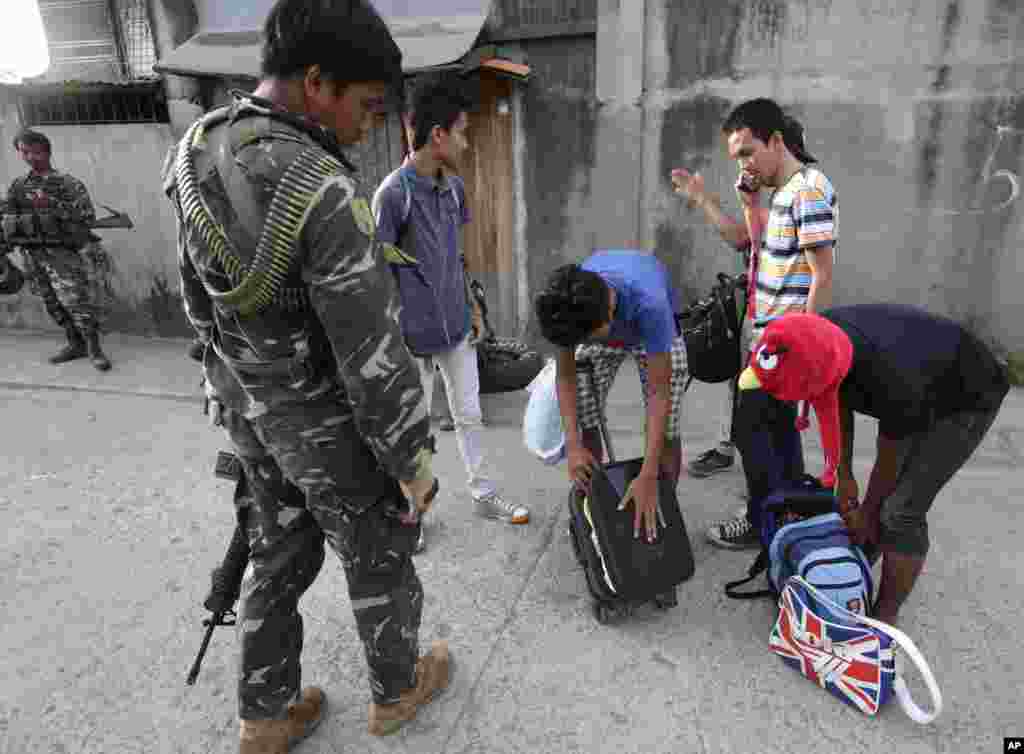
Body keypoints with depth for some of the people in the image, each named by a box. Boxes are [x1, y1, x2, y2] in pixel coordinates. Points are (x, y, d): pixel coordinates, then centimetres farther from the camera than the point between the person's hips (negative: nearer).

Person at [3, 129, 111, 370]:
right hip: (32, 254, 6)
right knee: (54, 304, 10)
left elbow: (87, 215, -13)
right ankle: (75, 344, 19)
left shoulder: (68, 183, -2)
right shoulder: (17, 186, 13)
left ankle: (94, 348, -5)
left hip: (62, 252, -6)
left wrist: (52, 205, -20)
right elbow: (8, 220, 16)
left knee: (78, 301, -11)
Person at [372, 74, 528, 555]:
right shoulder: (393, 193, -16)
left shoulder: (454, 186, 5)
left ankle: (484, 493, 33)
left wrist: (472, 308, 15)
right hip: (415, 334, -6)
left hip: (456, 328, 6)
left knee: (469, 415, 17)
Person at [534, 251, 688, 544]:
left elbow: (658, 393, -39)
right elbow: (565, 376, -21)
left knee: (666, 433, -9)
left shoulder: (649, 301, -45)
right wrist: (573, 445, -30)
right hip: (596, 322, 2)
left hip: (655, 332, -2)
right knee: (586, 426, -6)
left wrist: (647, 478, -41)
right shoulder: (568, 304, -35)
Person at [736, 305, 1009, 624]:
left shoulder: (893, 382, -43)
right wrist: (844, 476, 0)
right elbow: (840, 399, -4)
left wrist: (866, 514, -5)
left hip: (967, 400, -6)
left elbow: (889, 461, -23)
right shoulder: (821, 339, -26)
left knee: (901, 512, -9)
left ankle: (885, 616, 8)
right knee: (884, 493, 13)